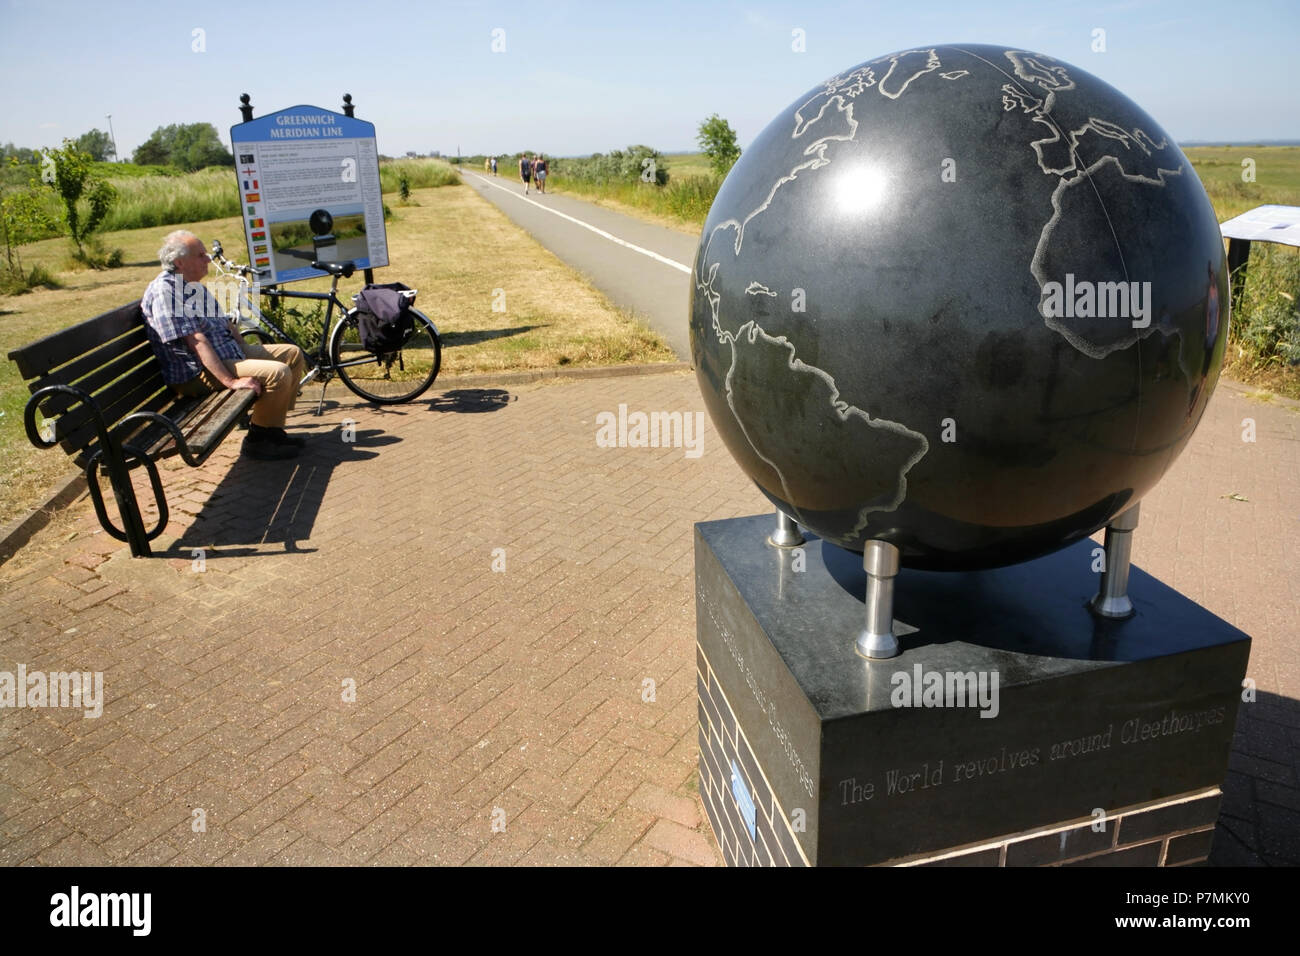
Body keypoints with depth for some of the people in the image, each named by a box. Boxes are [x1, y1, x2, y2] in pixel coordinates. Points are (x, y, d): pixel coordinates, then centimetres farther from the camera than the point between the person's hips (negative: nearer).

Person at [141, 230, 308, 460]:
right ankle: (258, 440, -10)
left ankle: (273, 429, 10)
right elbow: (197, 342, -25)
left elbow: (224, 323, 23)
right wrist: (230, 381, -30)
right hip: (198, 373, -11)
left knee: (293, 354, 9)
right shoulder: (165, 290, -18)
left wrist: (249, 352, 13)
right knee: (278, 373, -26)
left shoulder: (195, 286, 14)